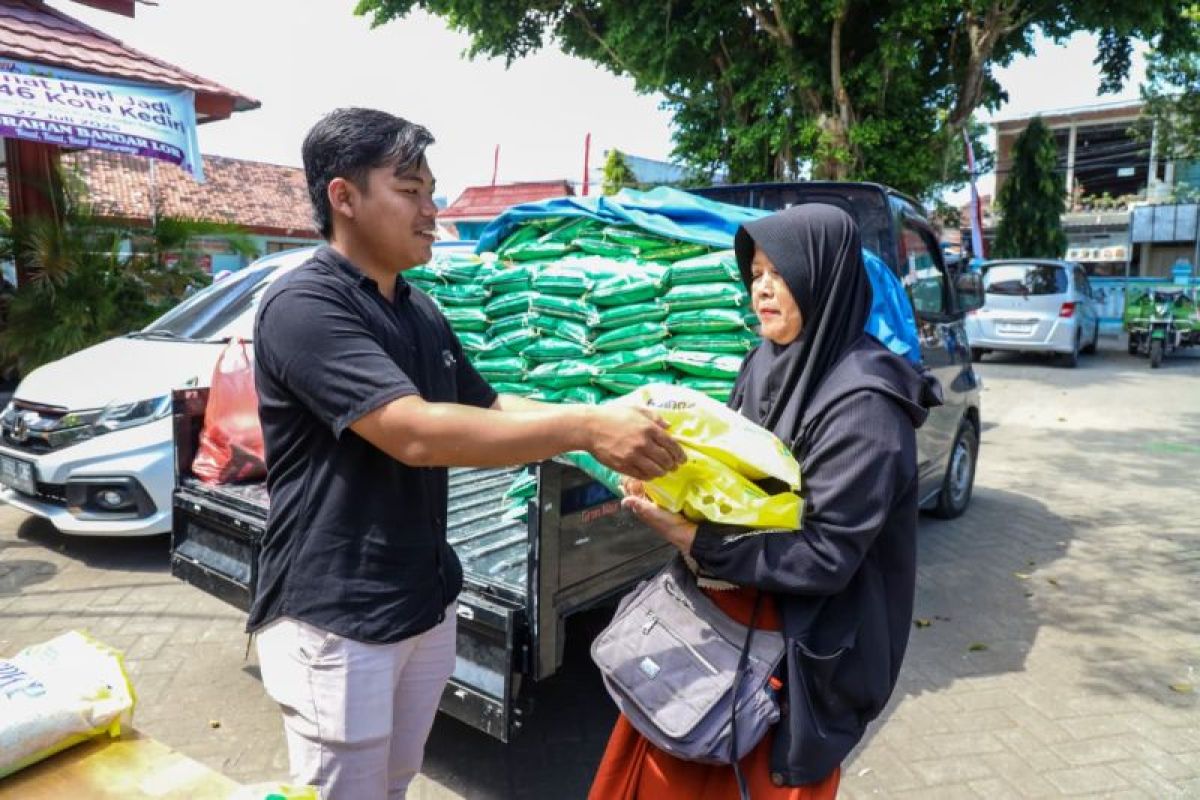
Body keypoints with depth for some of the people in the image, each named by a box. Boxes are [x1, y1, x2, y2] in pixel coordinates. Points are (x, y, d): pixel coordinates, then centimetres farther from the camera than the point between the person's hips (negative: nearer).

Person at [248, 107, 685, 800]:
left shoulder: (422, 310, 7)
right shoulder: (304, 306, -19)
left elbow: (487, 407, 12)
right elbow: (418, 434, -30)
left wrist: (609, 414, -2)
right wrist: (585, 429, -29)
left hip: (426, 603, 7)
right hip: (337, 618, -7)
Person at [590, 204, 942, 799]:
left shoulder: (863, 402, -22)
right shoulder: (766, 360, 1)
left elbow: (827, 555, -24)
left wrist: (697, 541, -25)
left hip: (798, 648, -6)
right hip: (717, 607, 7)